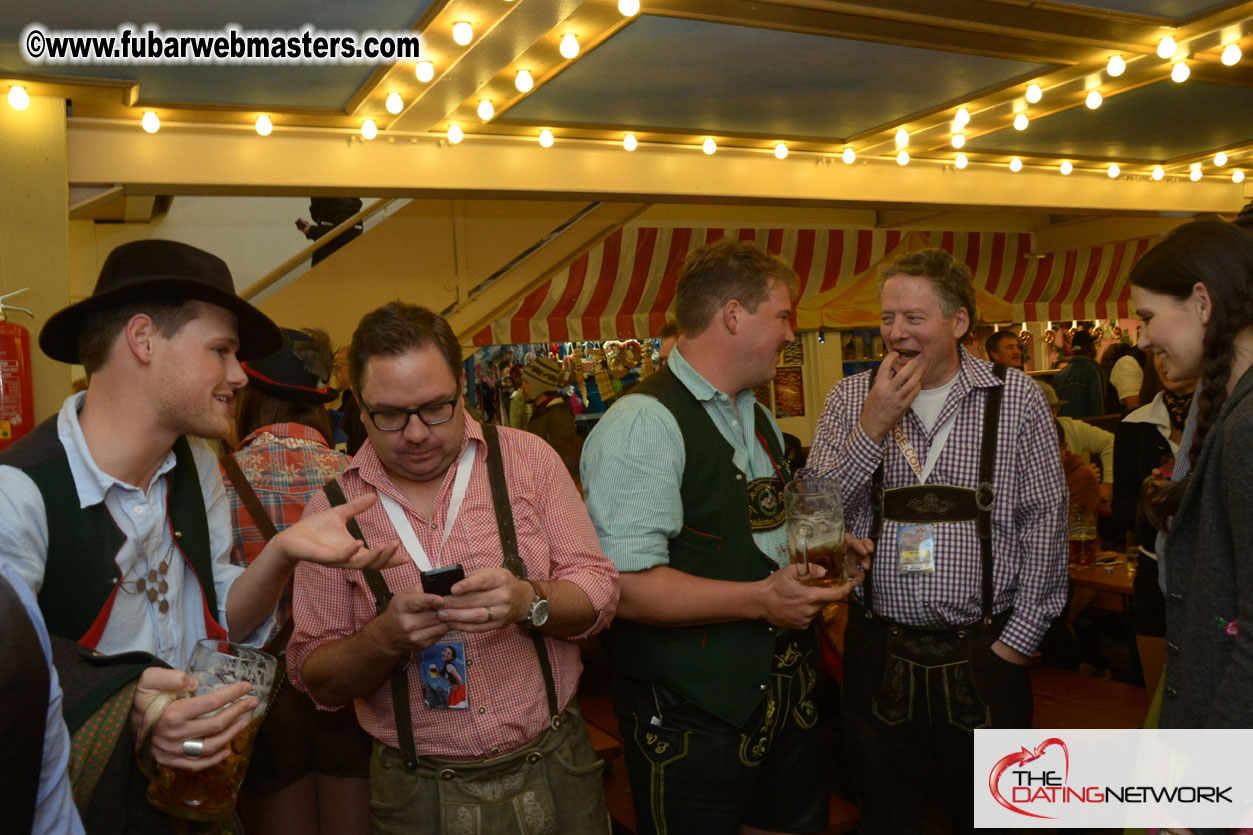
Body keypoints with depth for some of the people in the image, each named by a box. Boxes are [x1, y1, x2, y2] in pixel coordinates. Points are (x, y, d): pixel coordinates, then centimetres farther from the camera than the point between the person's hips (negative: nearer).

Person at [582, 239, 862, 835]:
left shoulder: (758, 418, 14)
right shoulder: (641, 425, -20)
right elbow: (624, 585, -27)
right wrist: (762, 598, -24)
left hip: (785, 694, 9)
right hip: (691, 721, -9)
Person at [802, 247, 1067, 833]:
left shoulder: (1016, 398, -2)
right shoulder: (851, 399, 1)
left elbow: (1045, 521, -2)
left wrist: (1017, 640, -5)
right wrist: (872, 429, -16)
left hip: (983, 652, -1)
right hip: (878, 650, 1)